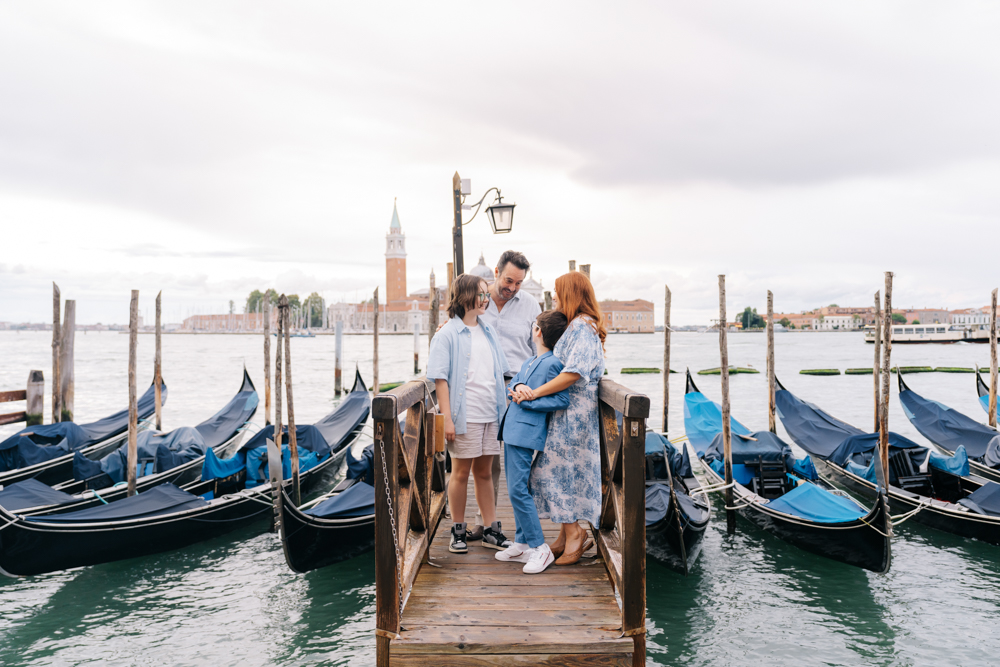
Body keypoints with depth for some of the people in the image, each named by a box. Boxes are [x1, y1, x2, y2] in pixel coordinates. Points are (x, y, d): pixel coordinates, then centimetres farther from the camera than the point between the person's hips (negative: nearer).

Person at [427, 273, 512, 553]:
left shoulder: (489, 331, 13)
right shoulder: (448, 334, -6)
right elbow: (440, 378, -10)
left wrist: (505, 405, 13)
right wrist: (447, 418, -15)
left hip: (491, 414, 5)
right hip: (465, 415, -5)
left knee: (485, 472, 13)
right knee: (461, 472, 6)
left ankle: (491, 530, 21)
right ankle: (458, 531, 18)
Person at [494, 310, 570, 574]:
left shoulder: (552, 364, -12)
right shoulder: (529, 362, 16)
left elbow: (563, 400, -16)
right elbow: (512, 385, 17)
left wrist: (528, 401, -16)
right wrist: (517, 386, -7)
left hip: (526, 433, -9)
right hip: (512, 432, 9)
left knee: (518, 489, -11)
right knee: (516, 490, 13)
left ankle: (540, 548, -2)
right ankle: (521, 544, 22)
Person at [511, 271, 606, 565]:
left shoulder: (582, 326, -14)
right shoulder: (573, 326, 17)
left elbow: (574, 372, -25)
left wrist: (536, 393, -21)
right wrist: (525, 385, 1)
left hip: (574, 412, -9)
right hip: (565, 411, 9)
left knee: (560, 468, -3)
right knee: (559, 469, 11)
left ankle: (575, 533, 7)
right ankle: (568, 534, 18)